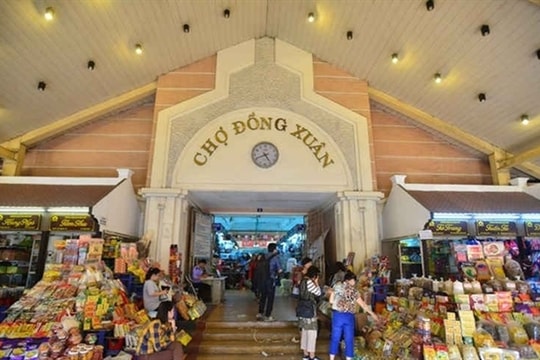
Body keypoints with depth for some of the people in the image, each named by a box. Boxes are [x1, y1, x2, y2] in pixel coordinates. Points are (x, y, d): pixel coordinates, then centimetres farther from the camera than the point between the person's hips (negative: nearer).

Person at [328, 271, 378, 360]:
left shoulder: (337, 286, 3)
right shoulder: (353, 290, -1)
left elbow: (331, 301, 3)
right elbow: (363, 304, 4)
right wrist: (372, 313, 14)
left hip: (337, 315, 2)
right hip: (349, 316, -2)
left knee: (335, 338, 12)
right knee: (349, 340, 11)